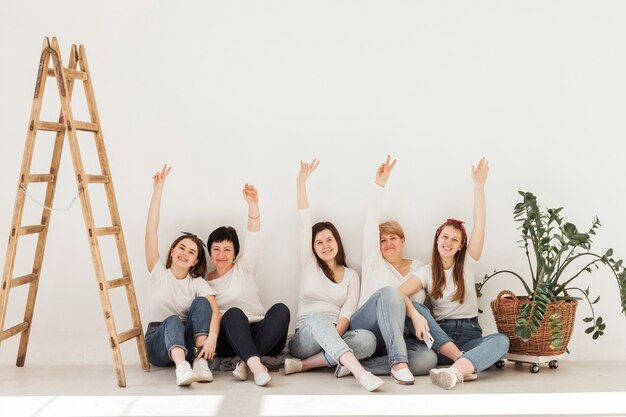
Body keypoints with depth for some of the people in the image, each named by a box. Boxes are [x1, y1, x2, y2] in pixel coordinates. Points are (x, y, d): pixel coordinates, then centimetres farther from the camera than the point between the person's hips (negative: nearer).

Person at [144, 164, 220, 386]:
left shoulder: (198, 283, 1)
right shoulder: (159, 272, 2)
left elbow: (214, 310, -18)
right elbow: (150, 231, -9)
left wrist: (212, 337, -40)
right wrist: (157, 191, -15)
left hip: (189, 341, 1)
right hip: (158, 343, -1)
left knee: (201, 302, -23)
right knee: (173, 321, -34)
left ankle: (200, 362, -37)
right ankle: (181, 368, -62)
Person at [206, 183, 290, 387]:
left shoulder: (244, 267, 12)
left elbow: (253, 238, -4)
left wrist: (253, 204, -19)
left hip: (259, 333, 1)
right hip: (229, 338, -1)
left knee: (280, 309, -29)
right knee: (233, 313, -33)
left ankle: (246, 362, -39)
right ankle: (256, 365, -54)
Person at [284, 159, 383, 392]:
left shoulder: (351, 275, 14)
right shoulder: (308, 265, 11)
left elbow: (347, 313, -2)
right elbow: (304, 223, 0)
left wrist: (332, 338, -23)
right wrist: (302, 181, -8)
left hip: (337, 337, 2)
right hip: (305, 339, -2)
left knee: (367, 339, -32)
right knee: (317, 319, -39)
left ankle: (303, 365, -33)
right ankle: (359, 372, -58)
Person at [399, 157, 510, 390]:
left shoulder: (466, 264, 10)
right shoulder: (427, 271, 7)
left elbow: (479, 226, -2)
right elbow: (399, 293, -12)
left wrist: (479, 186, -11)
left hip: (469, 334, 1)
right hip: (439, 335, 0)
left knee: (501, 341, -30)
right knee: (410, 308, -28)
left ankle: (455, 371, -59)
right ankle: (466, 363, -39)